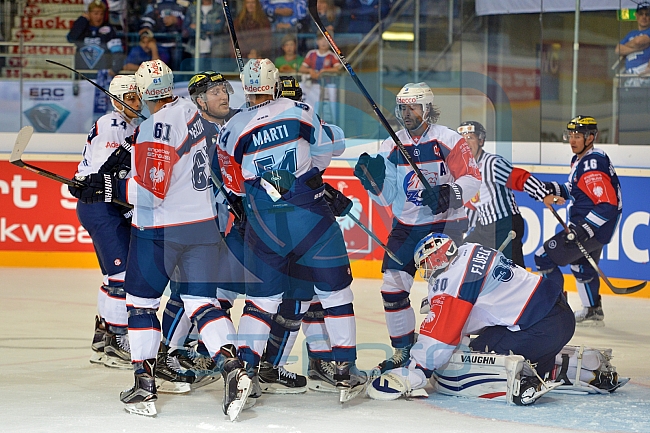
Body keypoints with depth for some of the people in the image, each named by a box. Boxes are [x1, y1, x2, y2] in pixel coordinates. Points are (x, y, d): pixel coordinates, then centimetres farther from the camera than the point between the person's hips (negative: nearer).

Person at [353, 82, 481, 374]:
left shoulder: (448, 140, -10)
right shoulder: (392, 147, 4)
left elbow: (472, 179, -12)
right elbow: (387, 197, 5)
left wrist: (448, 194, -28)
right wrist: (371, 177, -13)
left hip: (445, 225, -5)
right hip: (406, 226, 5)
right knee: (393, 288, -1)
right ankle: (403, 350, 12)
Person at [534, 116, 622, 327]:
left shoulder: (592, 166, -25)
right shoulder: (579, 159, 7)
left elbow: (608, 204, -30)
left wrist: (585, 228, -34)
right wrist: (553, 189, 6)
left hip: (594, 229, -11)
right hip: (584, 224, 11)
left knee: (545, 258, -10)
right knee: (581, 265, 30)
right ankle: (593, 312, 43)